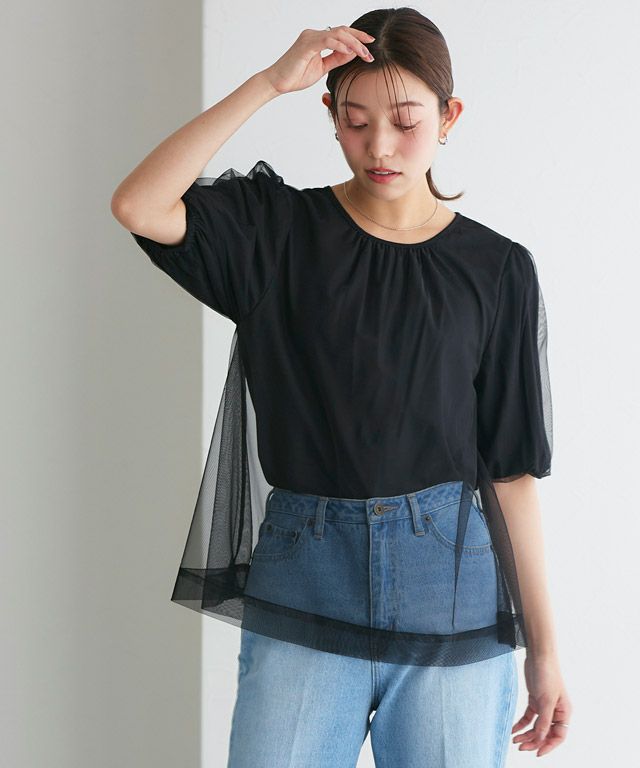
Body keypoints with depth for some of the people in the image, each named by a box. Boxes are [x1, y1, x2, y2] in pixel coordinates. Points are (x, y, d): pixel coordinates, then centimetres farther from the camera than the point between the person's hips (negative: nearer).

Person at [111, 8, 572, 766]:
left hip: (451, 593, 1)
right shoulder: (276, 229, 2)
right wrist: (271, 81, -16)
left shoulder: (496, 270, 2)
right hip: (302, 588, 0)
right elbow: (138, 205, -16)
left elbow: (510, 467, 3)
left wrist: (543, 645, 2)